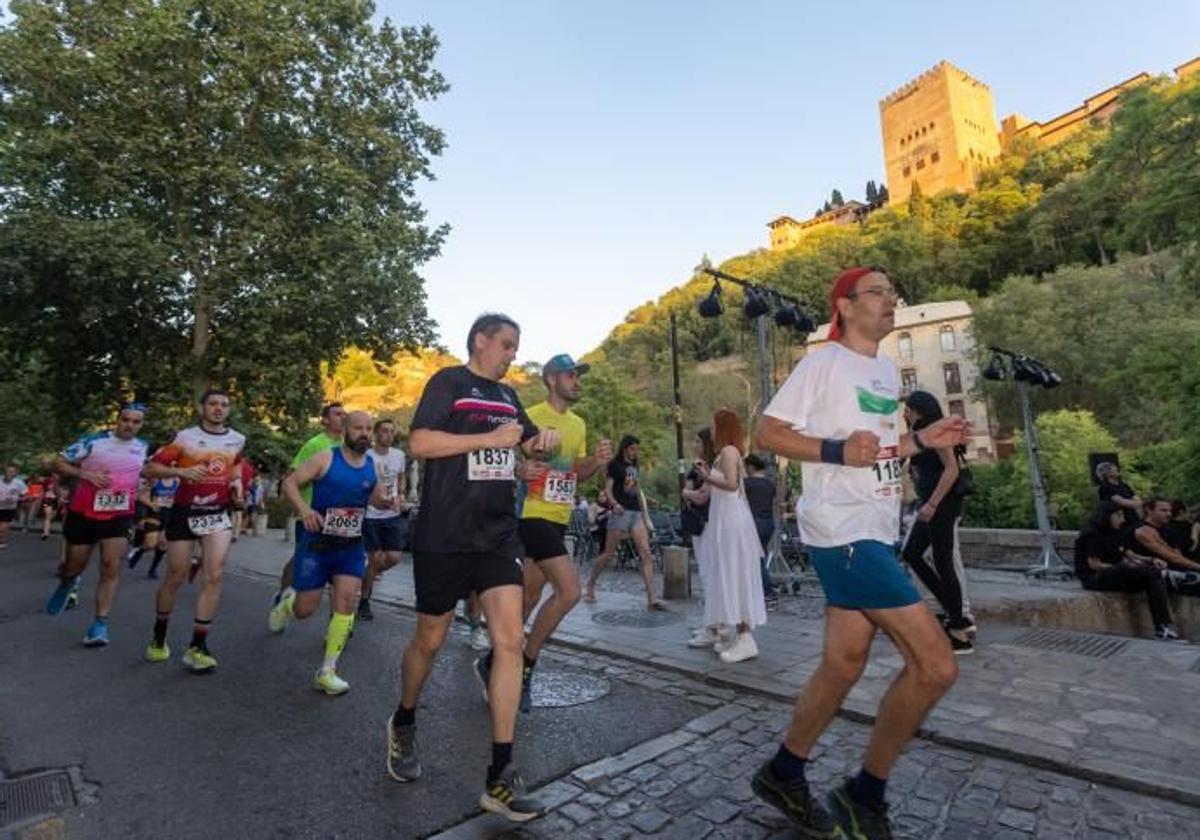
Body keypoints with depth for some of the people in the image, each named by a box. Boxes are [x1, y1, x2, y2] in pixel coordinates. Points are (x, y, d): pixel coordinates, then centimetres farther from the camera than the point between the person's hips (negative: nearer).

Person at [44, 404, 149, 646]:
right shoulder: (92, 442, -8)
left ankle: (100, 624, -5)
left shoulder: (144, 448, 4)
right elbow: (59, 462, -5)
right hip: (84, 514, -1)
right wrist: (85, 474, -20)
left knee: (111, 567, -10)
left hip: (119, 517, 1)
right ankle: (65, 585, 51)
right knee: (74, 567, 14)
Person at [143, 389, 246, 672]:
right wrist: (181, 471, -22)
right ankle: (159, 637, 34)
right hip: (185, 513, -2)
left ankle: (197, 647, -2)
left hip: (218, 515, 2)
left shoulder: (238, 440, 6)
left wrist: (237, 482, 6)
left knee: (214, 576, -9)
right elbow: (151, 468, -6)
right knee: (175, 577, 9)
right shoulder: (184, 437, -5)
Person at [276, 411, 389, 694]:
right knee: (305, 609, 6)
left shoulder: (373, 465, 2)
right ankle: (287, 603, 46)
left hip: (351, 546, 3)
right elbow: (290, 482, -12)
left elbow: (376, 497, 15)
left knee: (346, 601, -9)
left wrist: (386, 501, -8)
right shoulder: (326, 458, -12)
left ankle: (327, 672, 4)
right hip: (316, 544, -3)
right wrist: (303, 508, -29)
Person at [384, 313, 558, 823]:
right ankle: (403, 723, 42)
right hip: (445, 537, -5)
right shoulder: (448, 382, -5)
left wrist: (545, 440, 4)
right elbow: (420, 444, -16)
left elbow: (527, 444, 27)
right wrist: (491, 438, -18)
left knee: (510, 640, -5)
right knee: (430, 641, 12)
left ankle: (500, 776, 5)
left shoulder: (507, 395, 15)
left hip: (498, 534, 5)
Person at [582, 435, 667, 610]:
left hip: (636, 512, 6)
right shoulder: (615, 464, -2)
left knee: (646, 554, -7)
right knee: (609, 553, 1)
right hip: (621, 512, -6)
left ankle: (652, 599, -10)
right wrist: (614, 503, -28)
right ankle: (590, 585, 23)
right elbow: (607, 488, -9)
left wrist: (644, 514, 22)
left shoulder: (634, 466, 18)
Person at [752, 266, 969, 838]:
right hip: (841, 530, -9)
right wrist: (837, 450, -22)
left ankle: (783, 774, 29)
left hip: (875, 531, 9)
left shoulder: (888, 371, 18)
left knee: (844, 662, 12)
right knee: (935, 664, -9)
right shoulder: (824, 363, -9)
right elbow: (766, 434, -13)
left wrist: (921, 440, 10)